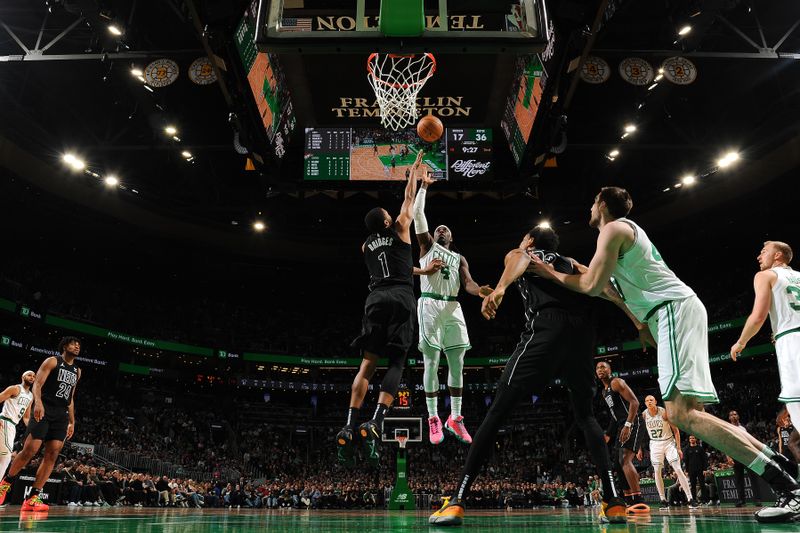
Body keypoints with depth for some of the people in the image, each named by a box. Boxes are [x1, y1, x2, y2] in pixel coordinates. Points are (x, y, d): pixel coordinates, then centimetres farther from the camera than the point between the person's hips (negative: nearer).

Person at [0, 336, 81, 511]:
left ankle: (32, 499, -4)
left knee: (52, 454, -5)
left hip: (61, 415, 6)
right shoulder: (52, 361, 1)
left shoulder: (77, 371, 19)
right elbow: (37, 384, -10)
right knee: (30, 450, -11)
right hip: (44, 411, -6)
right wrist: (38, 402, -29)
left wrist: (72, 422, 18)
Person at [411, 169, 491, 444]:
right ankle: (433, 419, 4)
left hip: (453, 309, 4)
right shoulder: (427, 245, 15)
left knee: (457, 364, 3)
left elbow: (467, 281, 4)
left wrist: (478, 290, -18)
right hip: (430, 306, -4)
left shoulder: (459, 258, 21)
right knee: (431, 363, -4)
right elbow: (417, 212, 6)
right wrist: (424, 186, 7)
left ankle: (455, 419, 13)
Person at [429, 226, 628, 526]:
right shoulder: (570, 262, 36)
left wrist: (501, 288, -23)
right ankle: (613, 500, 8)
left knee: (499, 409, -3)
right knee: (585, 415, 22)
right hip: (582, 326, 5)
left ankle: (457, 501, -9)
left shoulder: (519, 253, 23)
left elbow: (519, 260, -2)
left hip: (547, 325, -4)